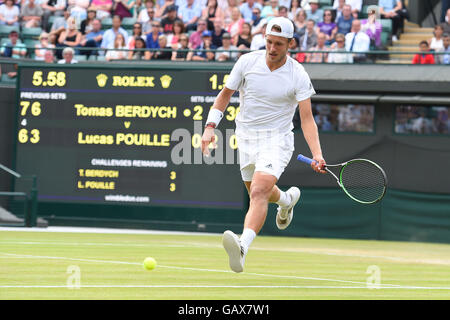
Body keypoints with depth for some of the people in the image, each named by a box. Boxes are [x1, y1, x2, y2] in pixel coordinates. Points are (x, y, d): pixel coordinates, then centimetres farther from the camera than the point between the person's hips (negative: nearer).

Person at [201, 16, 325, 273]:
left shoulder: (298, 76, -13)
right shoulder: (247, 62, -6)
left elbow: (307, 118, -16)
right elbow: (225, 95, 5)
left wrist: (317, 154, -29)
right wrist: (210, 126, -7)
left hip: (277, 139, -5)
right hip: (247, 137, 5)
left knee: (259, 191, -26)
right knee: (257, 191, 20)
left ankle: (243, 247, -43)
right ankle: (287, 199, 56)